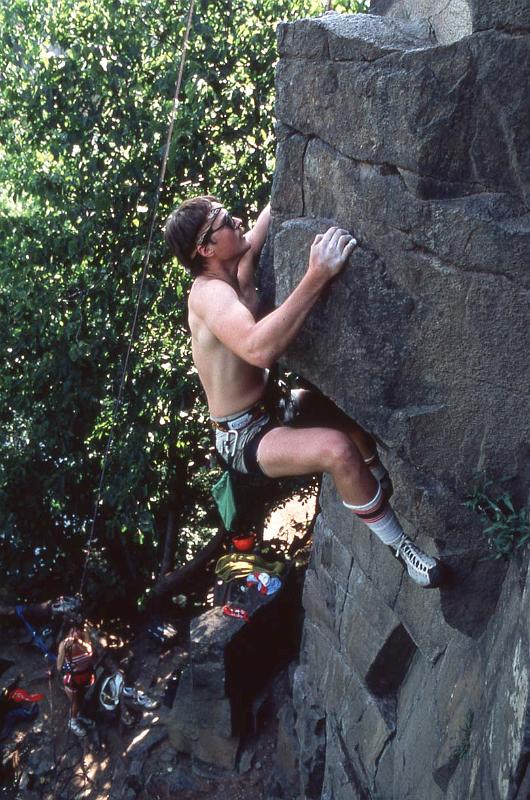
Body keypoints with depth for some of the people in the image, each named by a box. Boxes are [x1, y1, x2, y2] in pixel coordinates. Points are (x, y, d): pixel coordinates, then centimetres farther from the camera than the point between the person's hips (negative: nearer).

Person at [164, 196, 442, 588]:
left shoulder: (238, 270, 1)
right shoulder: (209, 293, -27)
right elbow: (260, 348, -47)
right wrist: (317, 275, -49)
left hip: (270, 408, 10)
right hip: (244, 437, -10)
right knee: (336, 449, -31)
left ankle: (380, 480, 32)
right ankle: (400, 545, -13)